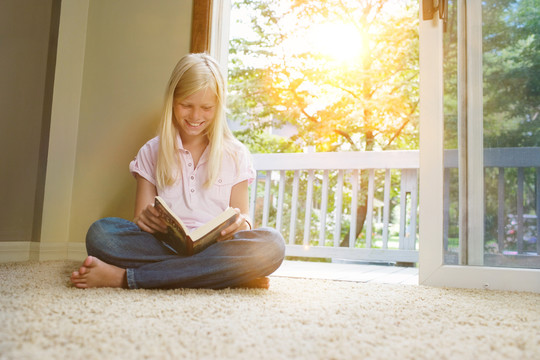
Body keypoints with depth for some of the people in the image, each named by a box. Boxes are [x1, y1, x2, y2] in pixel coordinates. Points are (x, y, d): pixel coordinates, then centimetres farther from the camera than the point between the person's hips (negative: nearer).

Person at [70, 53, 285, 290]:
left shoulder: (235, 154, 12)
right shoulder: (151, 153, 14)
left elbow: (243, 215, 11)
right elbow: (141, 220, 9)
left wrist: (240, 223, -15)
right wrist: (144, 219, -16)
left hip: (215, 248, 1)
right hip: (161, 245, 0)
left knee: (271, 244, -33)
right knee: (100, 233, -28)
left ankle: (123, 276, -27)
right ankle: (234, 275, -30)